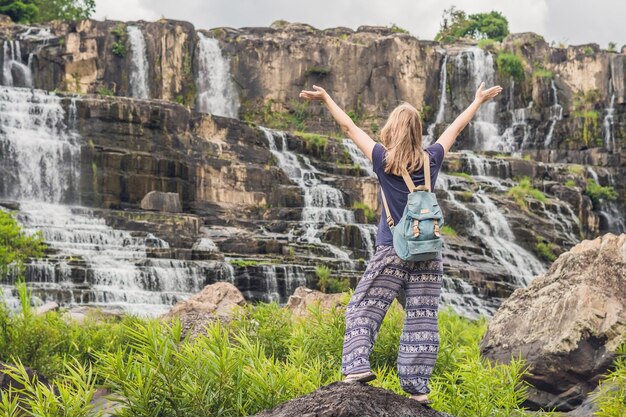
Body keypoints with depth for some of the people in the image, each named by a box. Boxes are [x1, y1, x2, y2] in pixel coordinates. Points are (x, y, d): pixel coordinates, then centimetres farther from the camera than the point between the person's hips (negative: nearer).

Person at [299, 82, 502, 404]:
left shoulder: (383, 160, -3)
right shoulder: (431, 160, 3)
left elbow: (349, 127, 7)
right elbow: (456, 128, 18)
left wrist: (325, 99, 18)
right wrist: (479, 100, 33)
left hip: (392, 252, -2)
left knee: (363, 310, 4)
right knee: (422, 320, 2)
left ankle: (357, 366, -13)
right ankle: (417, 387, -1)